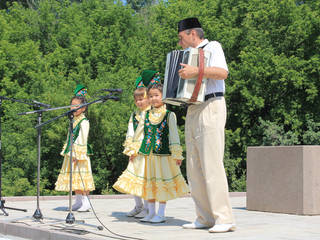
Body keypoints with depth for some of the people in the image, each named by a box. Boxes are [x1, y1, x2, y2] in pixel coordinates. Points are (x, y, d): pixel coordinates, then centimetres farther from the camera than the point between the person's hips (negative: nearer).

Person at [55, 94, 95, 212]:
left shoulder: (84, 122, -10)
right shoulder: (73, 120, 15)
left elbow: (83, 140, -15)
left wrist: (79, 155, -20)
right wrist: (66, 151, 19)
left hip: (80, 153, -9)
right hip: (71, 153, 9)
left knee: (81, 177, -10)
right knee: (74, 179, 10)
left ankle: (86, 202, -6)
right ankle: (78, 201, 17)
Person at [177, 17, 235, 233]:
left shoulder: (212, 47, -2)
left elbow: (222, 72, -22)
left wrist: (196, 71, -31)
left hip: (211, 108, -9)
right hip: (193, 110, 9)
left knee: (212, 165, -15)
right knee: (194, 168, 4)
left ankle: (224, 219, -15)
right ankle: (205, 218, 7)